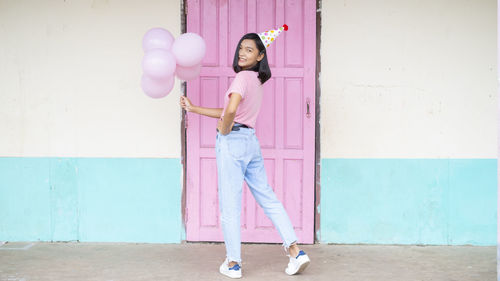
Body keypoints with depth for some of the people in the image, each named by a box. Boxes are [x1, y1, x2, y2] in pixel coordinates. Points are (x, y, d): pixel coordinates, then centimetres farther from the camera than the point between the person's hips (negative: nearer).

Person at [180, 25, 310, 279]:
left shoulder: (242, 77, -11)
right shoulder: (255, 80, 17)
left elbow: (231, 110, -29)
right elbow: (228, 112, 22)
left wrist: (224, 129, -10)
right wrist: (194, 108, 24)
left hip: (232, 141, -9)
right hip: (251, 141, 9)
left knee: (230, 204, -1)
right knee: (268, 198, 11)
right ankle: (296, 252, 6)